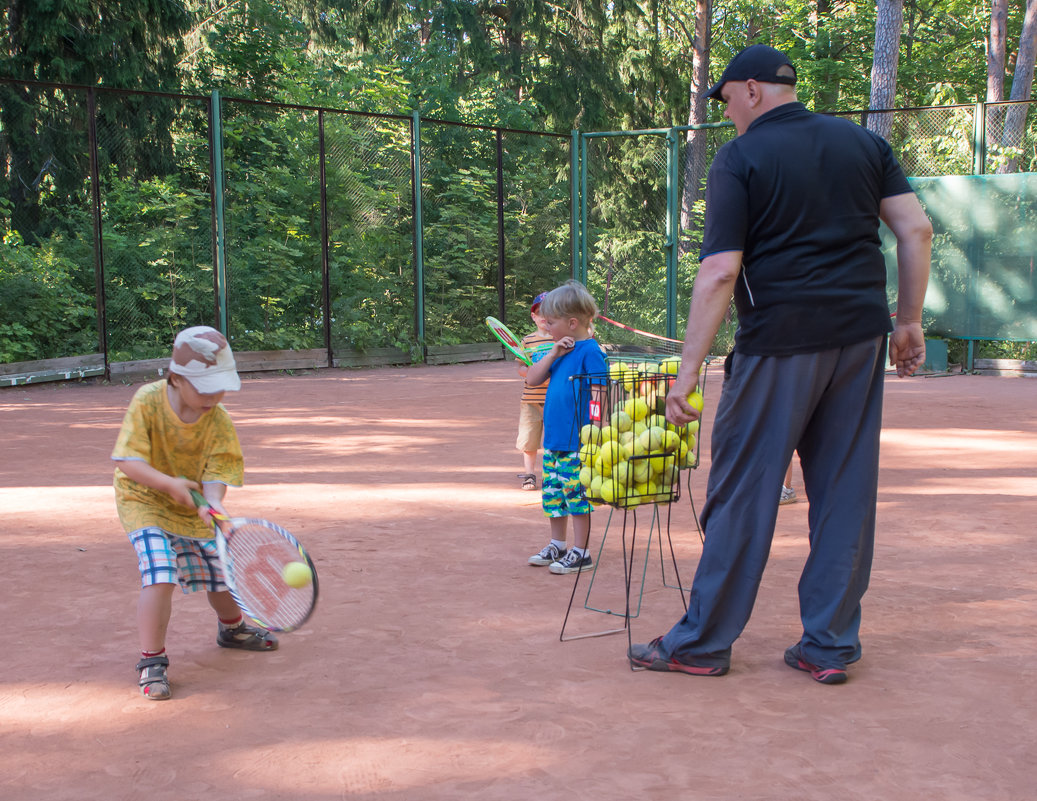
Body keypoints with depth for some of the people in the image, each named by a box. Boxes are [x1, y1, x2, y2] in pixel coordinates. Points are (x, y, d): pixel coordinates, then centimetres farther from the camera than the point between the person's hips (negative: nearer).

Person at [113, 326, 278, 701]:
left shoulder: (219, 420, -14)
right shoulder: (147, 402, -22)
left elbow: (216, 473, -17)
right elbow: (128, 461, -22)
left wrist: (213, 502, -39)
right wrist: (169, 483, -35)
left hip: (195, 506, 4)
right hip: (145, 501, -4)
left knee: (221, 570, 12)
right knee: (160, 574, -23)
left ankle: (232, 627, 47)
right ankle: (151, 662, -9)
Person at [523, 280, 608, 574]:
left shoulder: (589, 351, -12)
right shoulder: (560, 349, 12)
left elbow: (598, 393, -17)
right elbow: (532, 379, 11)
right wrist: (552, 355, -2)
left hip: (578, 442, -8)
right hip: (553, 439, 8)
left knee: (577, 494, -2)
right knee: (553, 492, 15)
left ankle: (580, 552, 7)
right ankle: (557, 546, 27)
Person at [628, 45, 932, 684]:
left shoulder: (739, 158, -4)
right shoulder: (863, 141, 11)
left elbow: (720, 272, -13)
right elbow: (917, 230, 5)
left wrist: (689, 369, -11)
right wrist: (910, 320, 12)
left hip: (780, 342, -5)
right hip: (862, 335, 5)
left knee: (743, 487, 3)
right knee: (846, 490, 9)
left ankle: (704, 642, 11)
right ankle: (831, 646, 15)